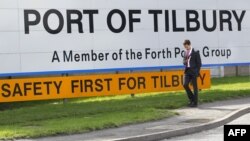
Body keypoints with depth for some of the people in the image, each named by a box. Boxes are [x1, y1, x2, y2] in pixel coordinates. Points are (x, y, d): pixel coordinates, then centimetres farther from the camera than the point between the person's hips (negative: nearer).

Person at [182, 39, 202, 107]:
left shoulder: (195, 52, -6)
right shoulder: (185, 52, 12)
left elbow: (199, 63, -6)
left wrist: (197, 72, -11)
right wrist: (186, 62, -5)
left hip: (193, 71, -5)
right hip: (187, 71, 6)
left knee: (195, 87, 0)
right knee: (185, 84, -6)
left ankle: (195, 102, 7)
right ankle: (191, 98, 13)